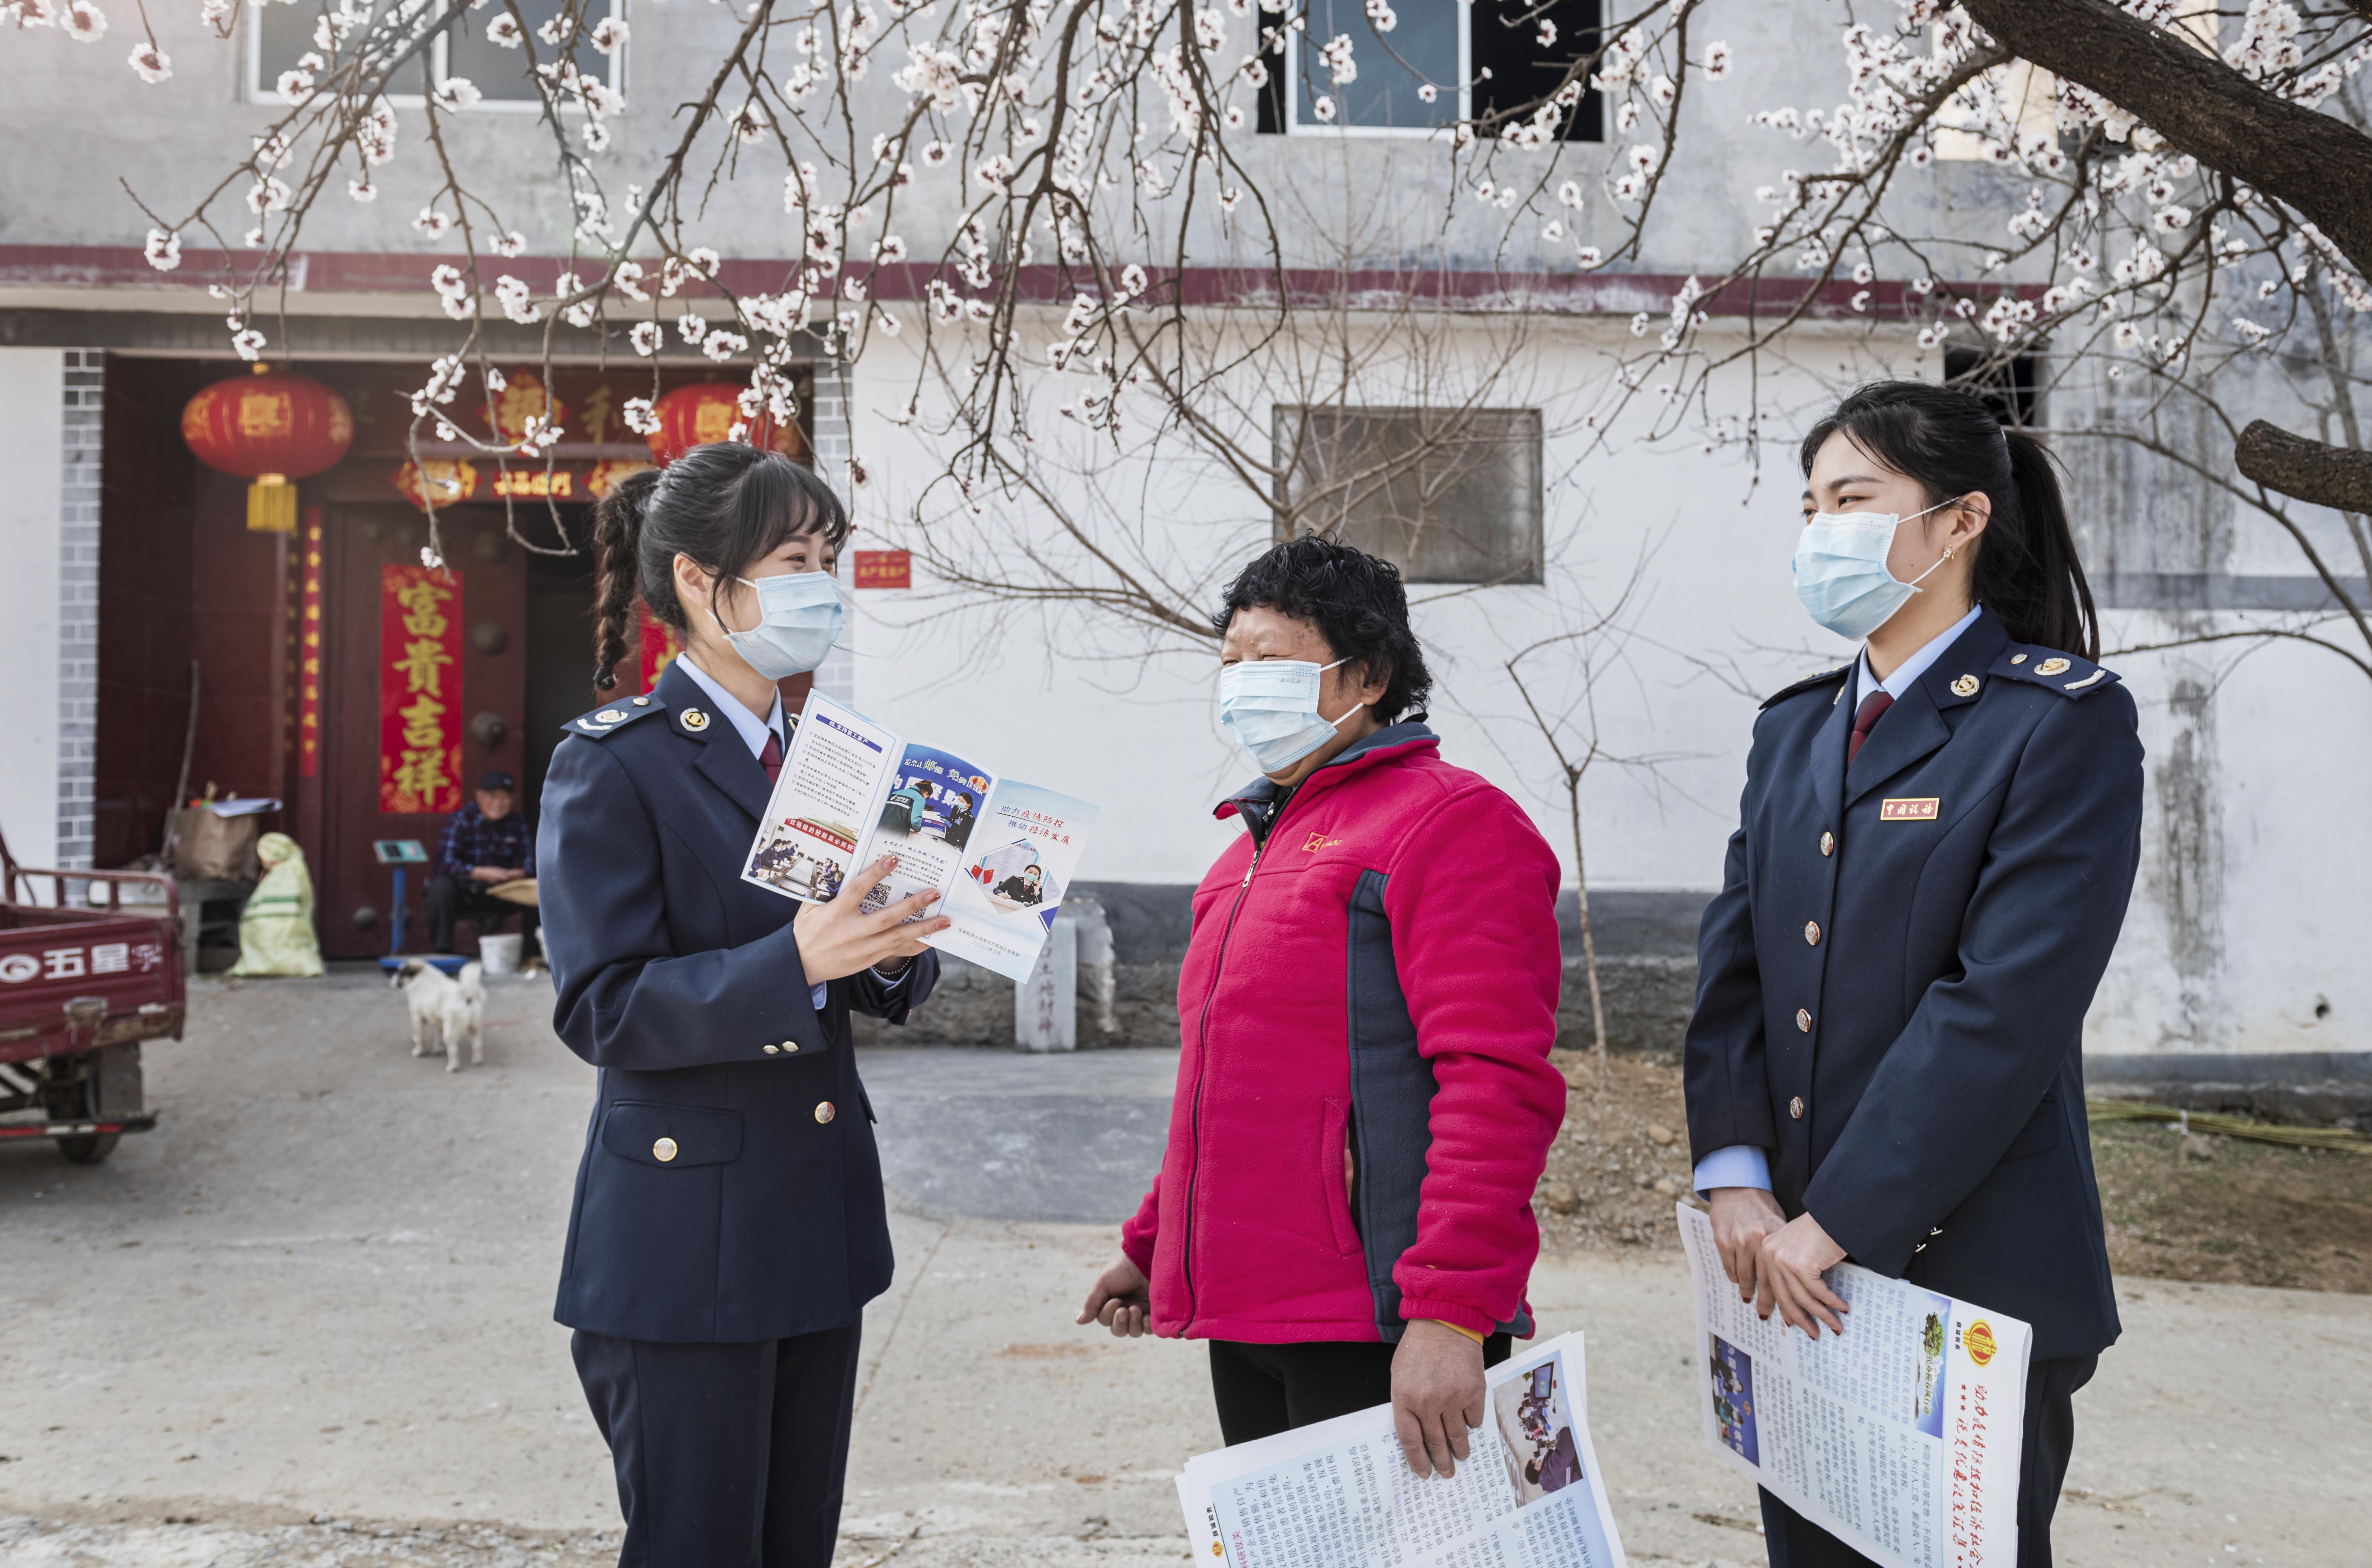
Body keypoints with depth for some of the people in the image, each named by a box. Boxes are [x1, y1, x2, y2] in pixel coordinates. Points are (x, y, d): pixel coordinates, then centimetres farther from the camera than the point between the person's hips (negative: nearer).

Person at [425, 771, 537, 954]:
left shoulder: (518, 824, 2)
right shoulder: (460, 821, -10)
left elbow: (530, 860, -3)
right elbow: (446, 862, -21)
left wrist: (517, 874, -28)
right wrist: (480, 873, -34)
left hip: (500, 896, 3)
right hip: (463, 895, -3)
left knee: (537, 889, -19)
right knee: (441, 886, -33)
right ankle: (441, 951, -28)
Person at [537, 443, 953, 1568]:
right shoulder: (612, 766, -10)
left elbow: (882, 987, 15)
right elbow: (602, 1007, -17)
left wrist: (893, 948, -9)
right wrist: (795, 962, -29)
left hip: (818, 1220, 7)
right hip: (685, 1237, -7)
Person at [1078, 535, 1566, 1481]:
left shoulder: (1450, 820, -8)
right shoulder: (1255, 846, 21)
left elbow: (1497, 1082, -19)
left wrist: (1451, 1311, -25)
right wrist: (1154, 1244, 25)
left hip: (1376, 1334, -8)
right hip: (1244, 1315, 8)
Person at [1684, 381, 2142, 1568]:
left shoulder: (2065, 722, -9)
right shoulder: (1794, 728, 13)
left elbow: (2007, 1004, -17)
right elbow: (1734, 957, 6)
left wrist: (1835, 1224, -19)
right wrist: (1736, 1175, -9)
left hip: (1973, 1270, -6)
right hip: (1796, 1268, 6)